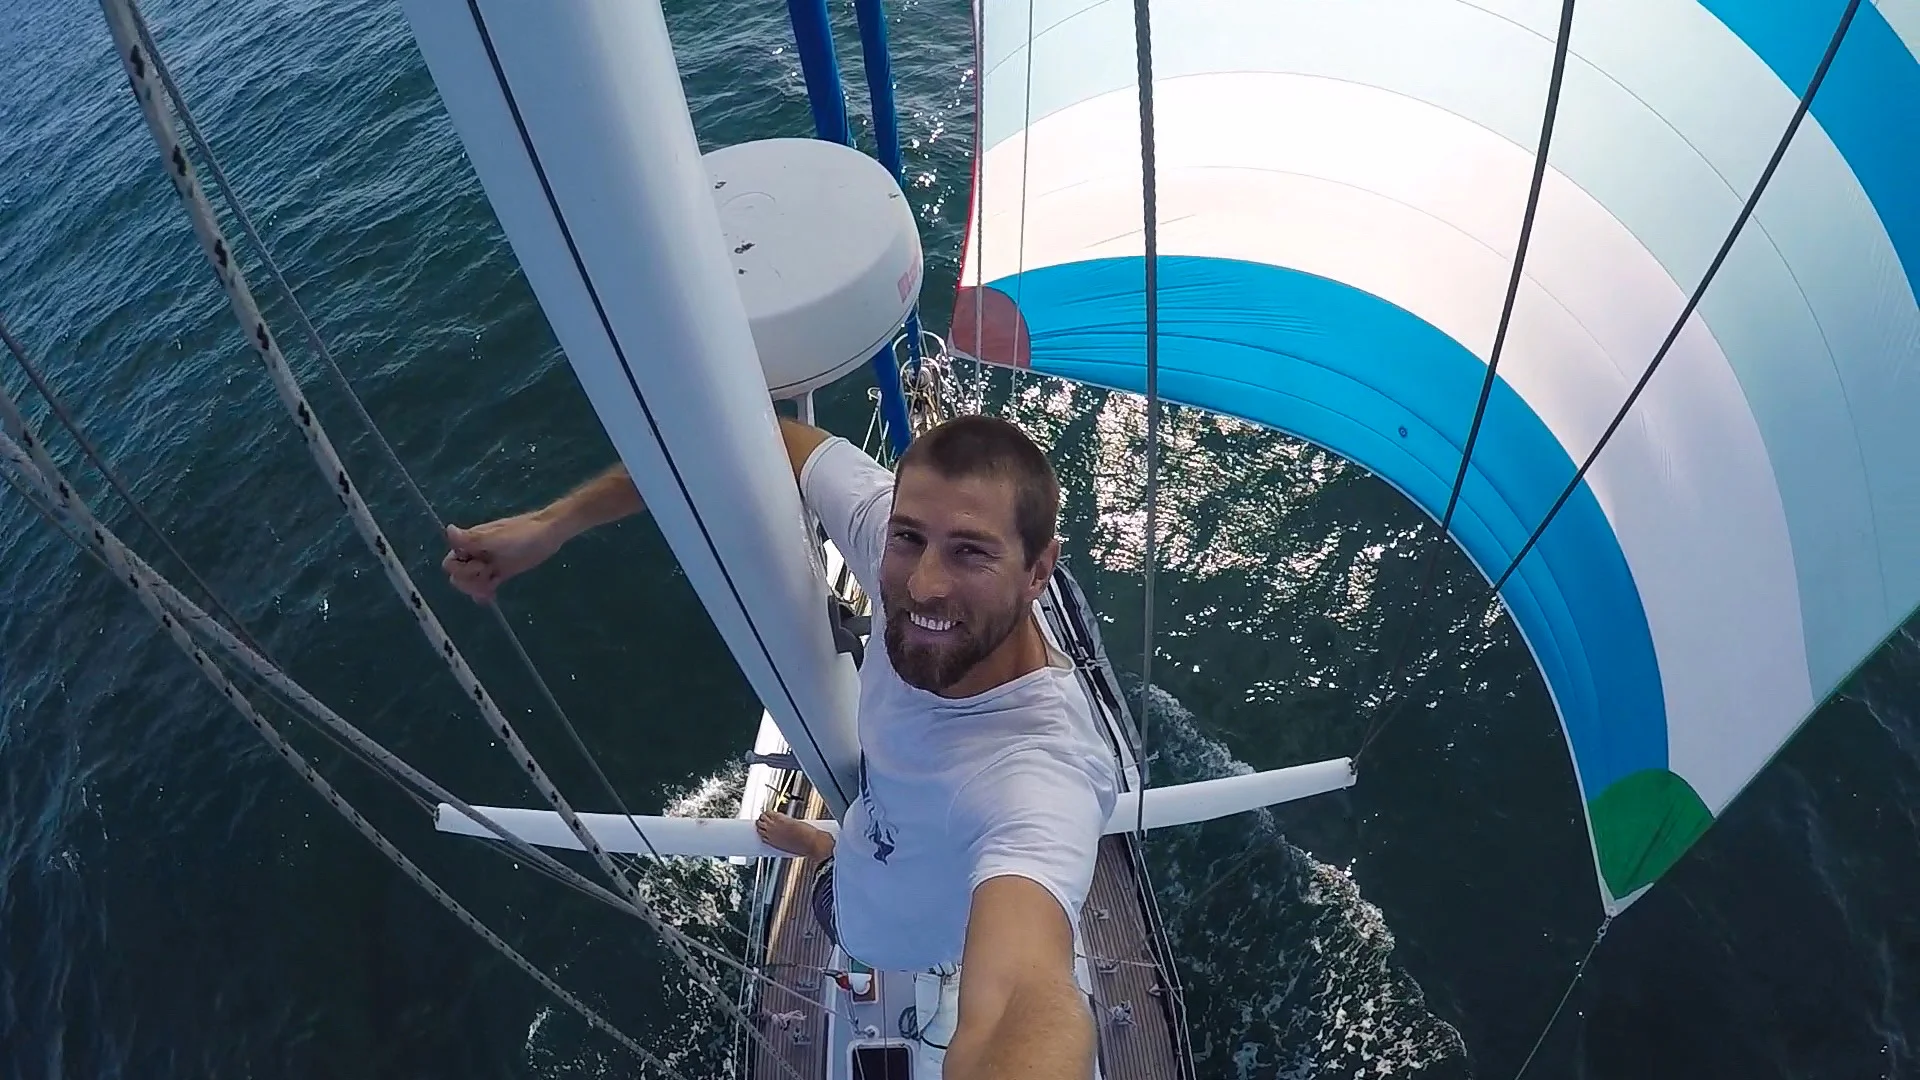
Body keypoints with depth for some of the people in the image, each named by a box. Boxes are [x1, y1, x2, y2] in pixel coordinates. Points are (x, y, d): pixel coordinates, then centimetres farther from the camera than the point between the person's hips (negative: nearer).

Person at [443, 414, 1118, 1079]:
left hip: (897, 941, -4)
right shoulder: (893, 531, -31)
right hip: (874, 843, 4)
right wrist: (552, 523, -20)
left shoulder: (1039, 772, -49)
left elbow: (1028, 1007, -64)